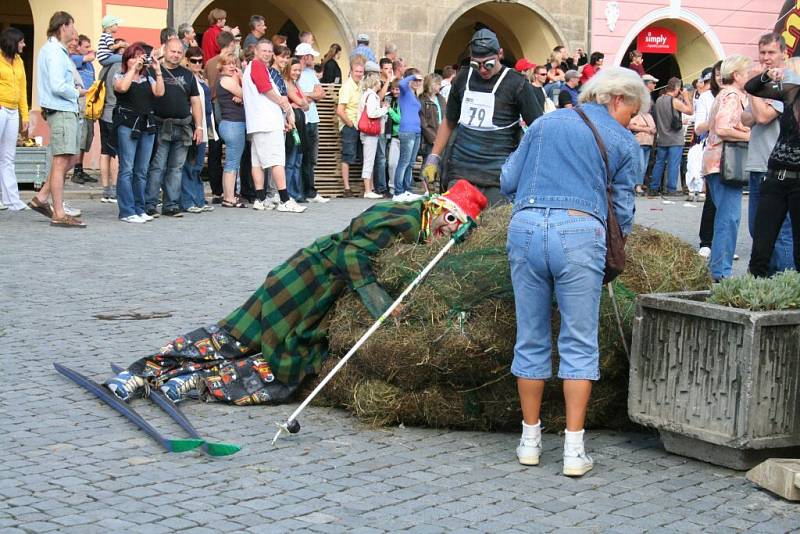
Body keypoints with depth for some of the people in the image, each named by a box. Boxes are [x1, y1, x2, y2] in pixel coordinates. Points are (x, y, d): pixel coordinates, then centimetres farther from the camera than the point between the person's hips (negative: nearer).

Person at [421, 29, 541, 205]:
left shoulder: (516, 84, -2)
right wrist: (434, 158, 16)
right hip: (460, 171, 4)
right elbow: (449, 122, 23)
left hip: (498, 174, -4)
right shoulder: (463, 79, 12)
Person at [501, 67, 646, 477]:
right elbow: (622, 208, 12)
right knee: (579, 343, 4)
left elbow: (507, 182, 17)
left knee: (531, 338, 12)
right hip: (579, 233, -3)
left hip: (525, 228, 3)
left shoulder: (545, 122, 18)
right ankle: (574, 449, 3)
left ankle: (530, 441, 19)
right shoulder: (624, 143, 10)